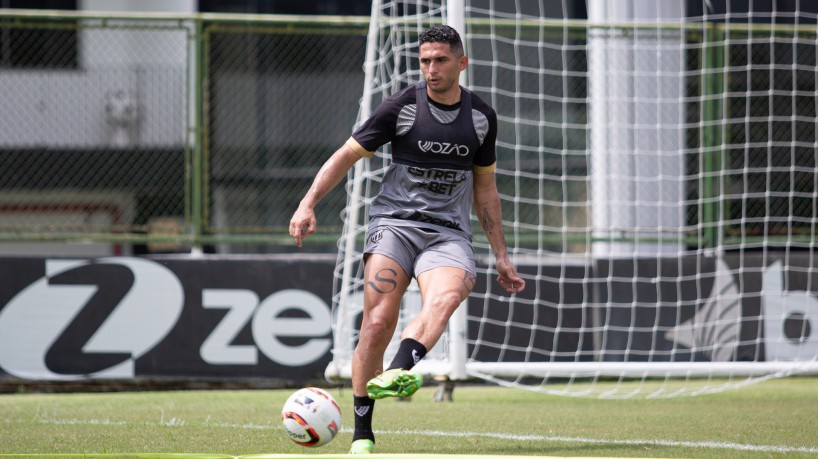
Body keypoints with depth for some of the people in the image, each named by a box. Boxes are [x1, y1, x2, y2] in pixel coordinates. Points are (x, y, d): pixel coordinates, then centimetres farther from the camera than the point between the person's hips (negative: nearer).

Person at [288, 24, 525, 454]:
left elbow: (484, 189, 23)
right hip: (394, 222, -2)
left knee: (445, 298, -32)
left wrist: (501, 257, 22)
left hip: (449, 233, 2)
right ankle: (362, 434, -6)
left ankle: (397, 373, -57)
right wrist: (308, 204, -9)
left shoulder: (481, 116, 11)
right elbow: (346, 156, 5)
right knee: (378, 321, -17)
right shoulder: (401, 107, 1)